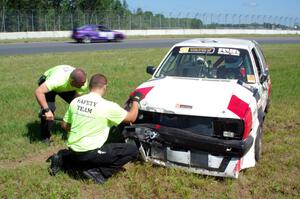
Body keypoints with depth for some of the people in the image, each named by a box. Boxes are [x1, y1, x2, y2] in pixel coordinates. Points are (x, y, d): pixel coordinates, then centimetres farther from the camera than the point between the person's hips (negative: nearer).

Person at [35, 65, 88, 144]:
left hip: (66, 87, 4)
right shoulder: (57, 79, -46)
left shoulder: (83, 84, -30)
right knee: (50, 108, -25)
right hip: (47, 83, -4)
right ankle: (45, 137, -3)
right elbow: (38, 92, -50)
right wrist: (46, 110, -53)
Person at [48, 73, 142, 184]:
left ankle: (62, 160, 14)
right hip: (90, 153, -7)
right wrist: (135, 100, 14)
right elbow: (132, 117, -2)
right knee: (132, 150, -3)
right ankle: (96, 172, -9)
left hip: (73, 150, 7)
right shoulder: (108, 106, -14)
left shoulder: (75, 101, 1)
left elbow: (64, 125, 12)